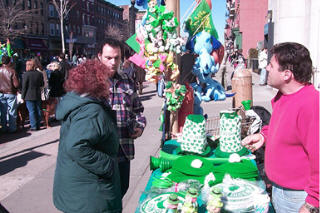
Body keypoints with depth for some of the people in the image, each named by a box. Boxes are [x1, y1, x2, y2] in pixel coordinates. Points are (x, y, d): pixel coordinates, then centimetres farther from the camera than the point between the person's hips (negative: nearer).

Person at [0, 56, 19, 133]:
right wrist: (16, 89, 5)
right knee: (12, 112, 5)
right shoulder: (12, 71, -15)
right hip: (11, 93, -4)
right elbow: (16, 84, -16)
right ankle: (12, 128, 8)